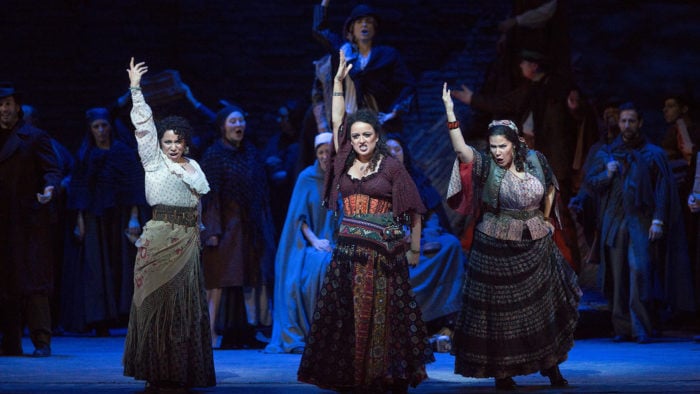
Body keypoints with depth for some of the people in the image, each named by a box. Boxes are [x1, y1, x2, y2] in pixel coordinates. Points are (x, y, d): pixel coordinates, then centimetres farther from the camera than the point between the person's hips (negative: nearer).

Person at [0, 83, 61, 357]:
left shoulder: (35, 137, 1)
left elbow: (51, 169, -5)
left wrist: (50, 188, -25)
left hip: (29, 221, -6)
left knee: (33, 282, -10)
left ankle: (42, 342, -12)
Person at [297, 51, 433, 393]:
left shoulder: (391, 166, -1)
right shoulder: (345, 163, 9)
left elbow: (413, 211, 2)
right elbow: (337, 121, 11)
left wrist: (414, 250, 2)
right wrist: (338, 80, 6)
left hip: (383, 253, -4)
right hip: (348, 250, 4)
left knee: (382, 317, -2)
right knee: (346, 317, 1)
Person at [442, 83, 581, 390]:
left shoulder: (535, 160, -1)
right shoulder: (486, 166, -9)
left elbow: (550, 187, 16)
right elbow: (460, 148, -24)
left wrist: (545, 219, 11)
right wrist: (450, 111, -31)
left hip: (536, 244, 3)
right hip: (497, 247, -3)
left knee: (544, 306, 8)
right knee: (500, 311, 1)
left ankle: (551, 366, 19)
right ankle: (501, 373, 11)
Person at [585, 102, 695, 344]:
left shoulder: (653, 154, 4)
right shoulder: (607, 154, 14)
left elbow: (663, 189, 0)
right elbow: (590, 181, 14)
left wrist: (658, 221, -10)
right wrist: (607, 174, -6)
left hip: (641, 222, -3)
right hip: (614, 222, 3)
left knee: (639, 271, -16)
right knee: (619, 276, 1)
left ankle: (642, 328, -14)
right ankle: (623, 328, 5)